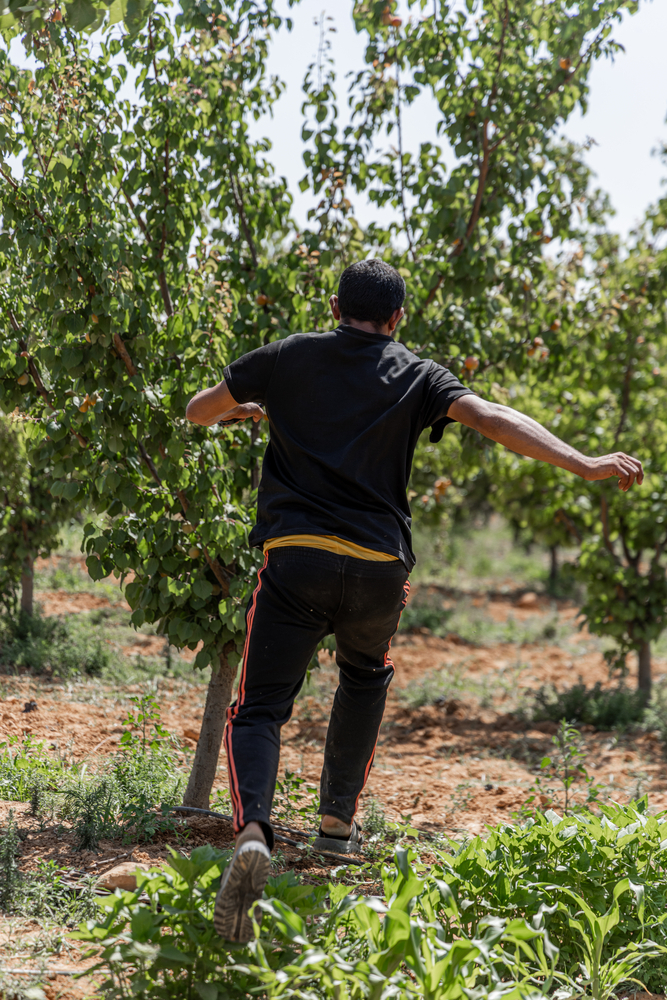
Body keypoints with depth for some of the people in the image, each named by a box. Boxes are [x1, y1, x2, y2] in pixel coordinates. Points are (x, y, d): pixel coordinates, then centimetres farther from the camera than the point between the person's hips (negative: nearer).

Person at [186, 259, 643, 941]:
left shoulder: (287, 358, 13)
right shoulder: (415, 377, 10)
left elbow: (198, 411, 24)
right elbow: (493, 420, -6)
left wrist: (241, 409, 47)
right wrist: (584, 464, -10)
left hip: (296, 559, -1)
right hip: (379, 570, 1)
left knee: (259, 709, -1)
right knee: (365, 678, 31)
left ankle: (252, 831, -29)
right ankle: (338, 822, 33)